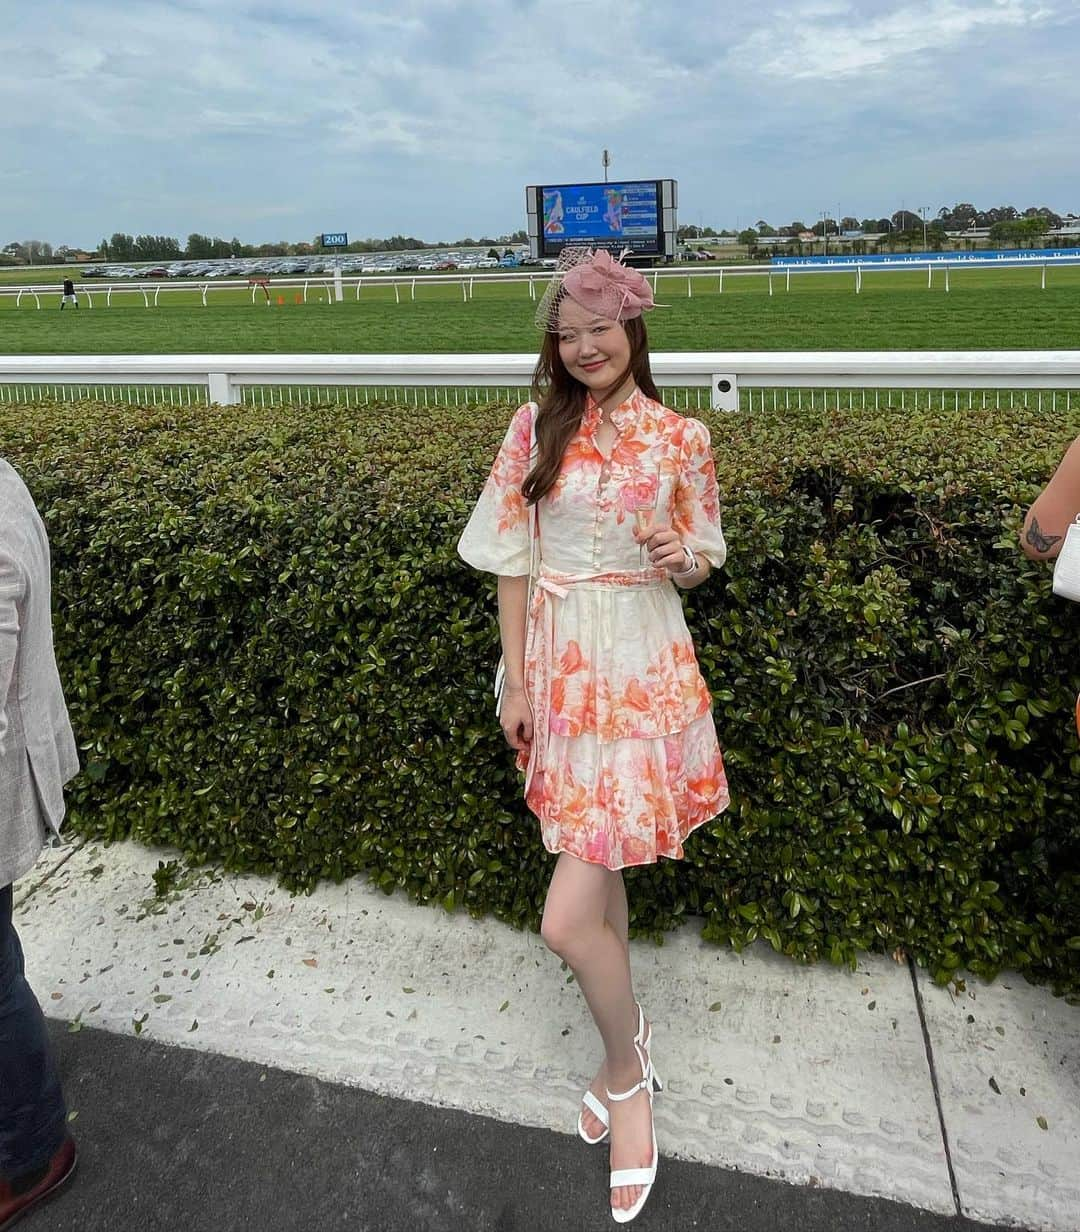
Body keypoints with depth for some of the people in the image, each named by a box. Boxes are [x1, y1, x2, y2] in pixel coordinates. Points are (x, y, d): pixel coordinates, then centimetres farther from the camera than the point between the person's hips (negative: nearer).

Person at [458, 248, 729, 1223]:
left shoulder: (680, 438, -3)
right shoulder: (539, 426, 2)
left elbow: (702, 561, 7)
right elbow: (512, 557, 4)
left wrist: (677, 554, -17)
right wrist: (515, 680, 2)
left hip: (641, 671, -3)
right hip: (557, 665, 3)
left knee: (568, 921, -8)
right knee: (594, 863, 19)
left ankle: (626, 1076, 24)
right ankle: (627, 1050, 44)